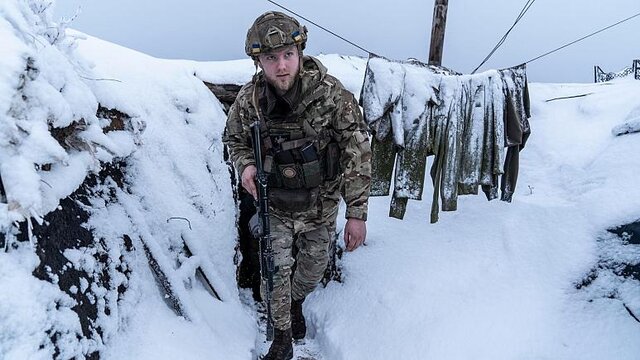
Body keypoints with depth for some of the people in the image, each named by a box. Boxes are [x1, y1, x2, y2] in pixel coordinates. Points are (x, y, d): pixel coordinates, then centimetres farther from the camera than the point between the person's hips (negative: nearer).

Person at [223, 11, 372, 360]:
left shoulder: (331, 93, -24)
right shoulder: (248, 100, -16)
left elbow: (357, 152, -18)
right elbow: (234, 138, 5)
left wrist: (357, 212, -18)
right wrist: (245, 164, -18)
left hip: (321, 205, 0)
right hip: (275, 204, 0)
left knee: (313, 269, 18)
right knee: (277, 271, 4)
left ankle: (297, 301, 54)